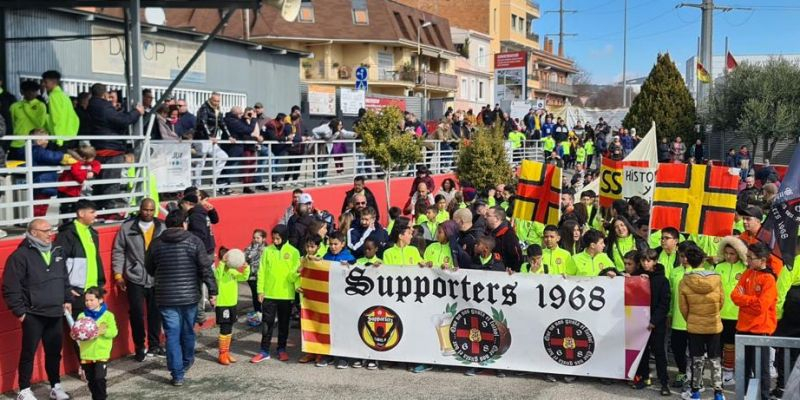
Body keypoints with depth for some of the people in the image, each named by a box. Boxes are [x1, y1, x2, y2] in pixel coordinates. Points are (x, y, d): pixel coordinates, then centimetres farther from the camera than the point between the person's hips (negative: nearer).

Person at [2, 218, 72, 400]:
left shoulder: (57, 252, 9)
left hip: (56, 313, 6)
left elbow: (65, 280, 20)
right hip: (33, 315, -5)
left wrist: (67, 300, 15)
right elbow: (10, 288, -12)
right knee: (29, 352, 4)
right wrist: (19, 311, -11)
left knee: (54, 352, 13)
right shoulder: (20, 255, -12)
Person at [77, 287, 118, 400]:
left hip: (101, 353, -4)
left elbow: (113, 332, -9)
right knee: (91, 380, 12)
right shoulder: (81, 316, 5)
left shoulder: (108, 315, -3)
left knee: (99, 378, -11)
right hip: (86, 354, 4)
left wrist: (102, 331, -25)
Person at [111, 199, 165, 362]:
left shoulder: (162, 228, 3)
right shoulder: (127, 227, -2)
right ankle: (140, 347, 19)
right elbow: (118, 251, 2)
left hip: (157, 279, 2)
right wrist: (118, 274, -1)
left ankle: (154, 345, 26)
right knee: (137, 313, 3)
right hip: (135, 279, -2)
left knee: (155, 313, 10)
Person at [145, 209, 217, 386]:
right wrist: (212, 291, -2)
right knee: (188, 331, 19)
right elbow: (205, 269, -9)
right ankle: (187, 362, 40)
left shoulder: (156, 243, 0)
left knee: (172, 335, 3)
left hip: (165, 298, 0)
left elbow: (149, 269, 11)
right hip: (189, 296, 0)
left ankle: (178, 375, 1)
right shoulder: (194, 241, -6)